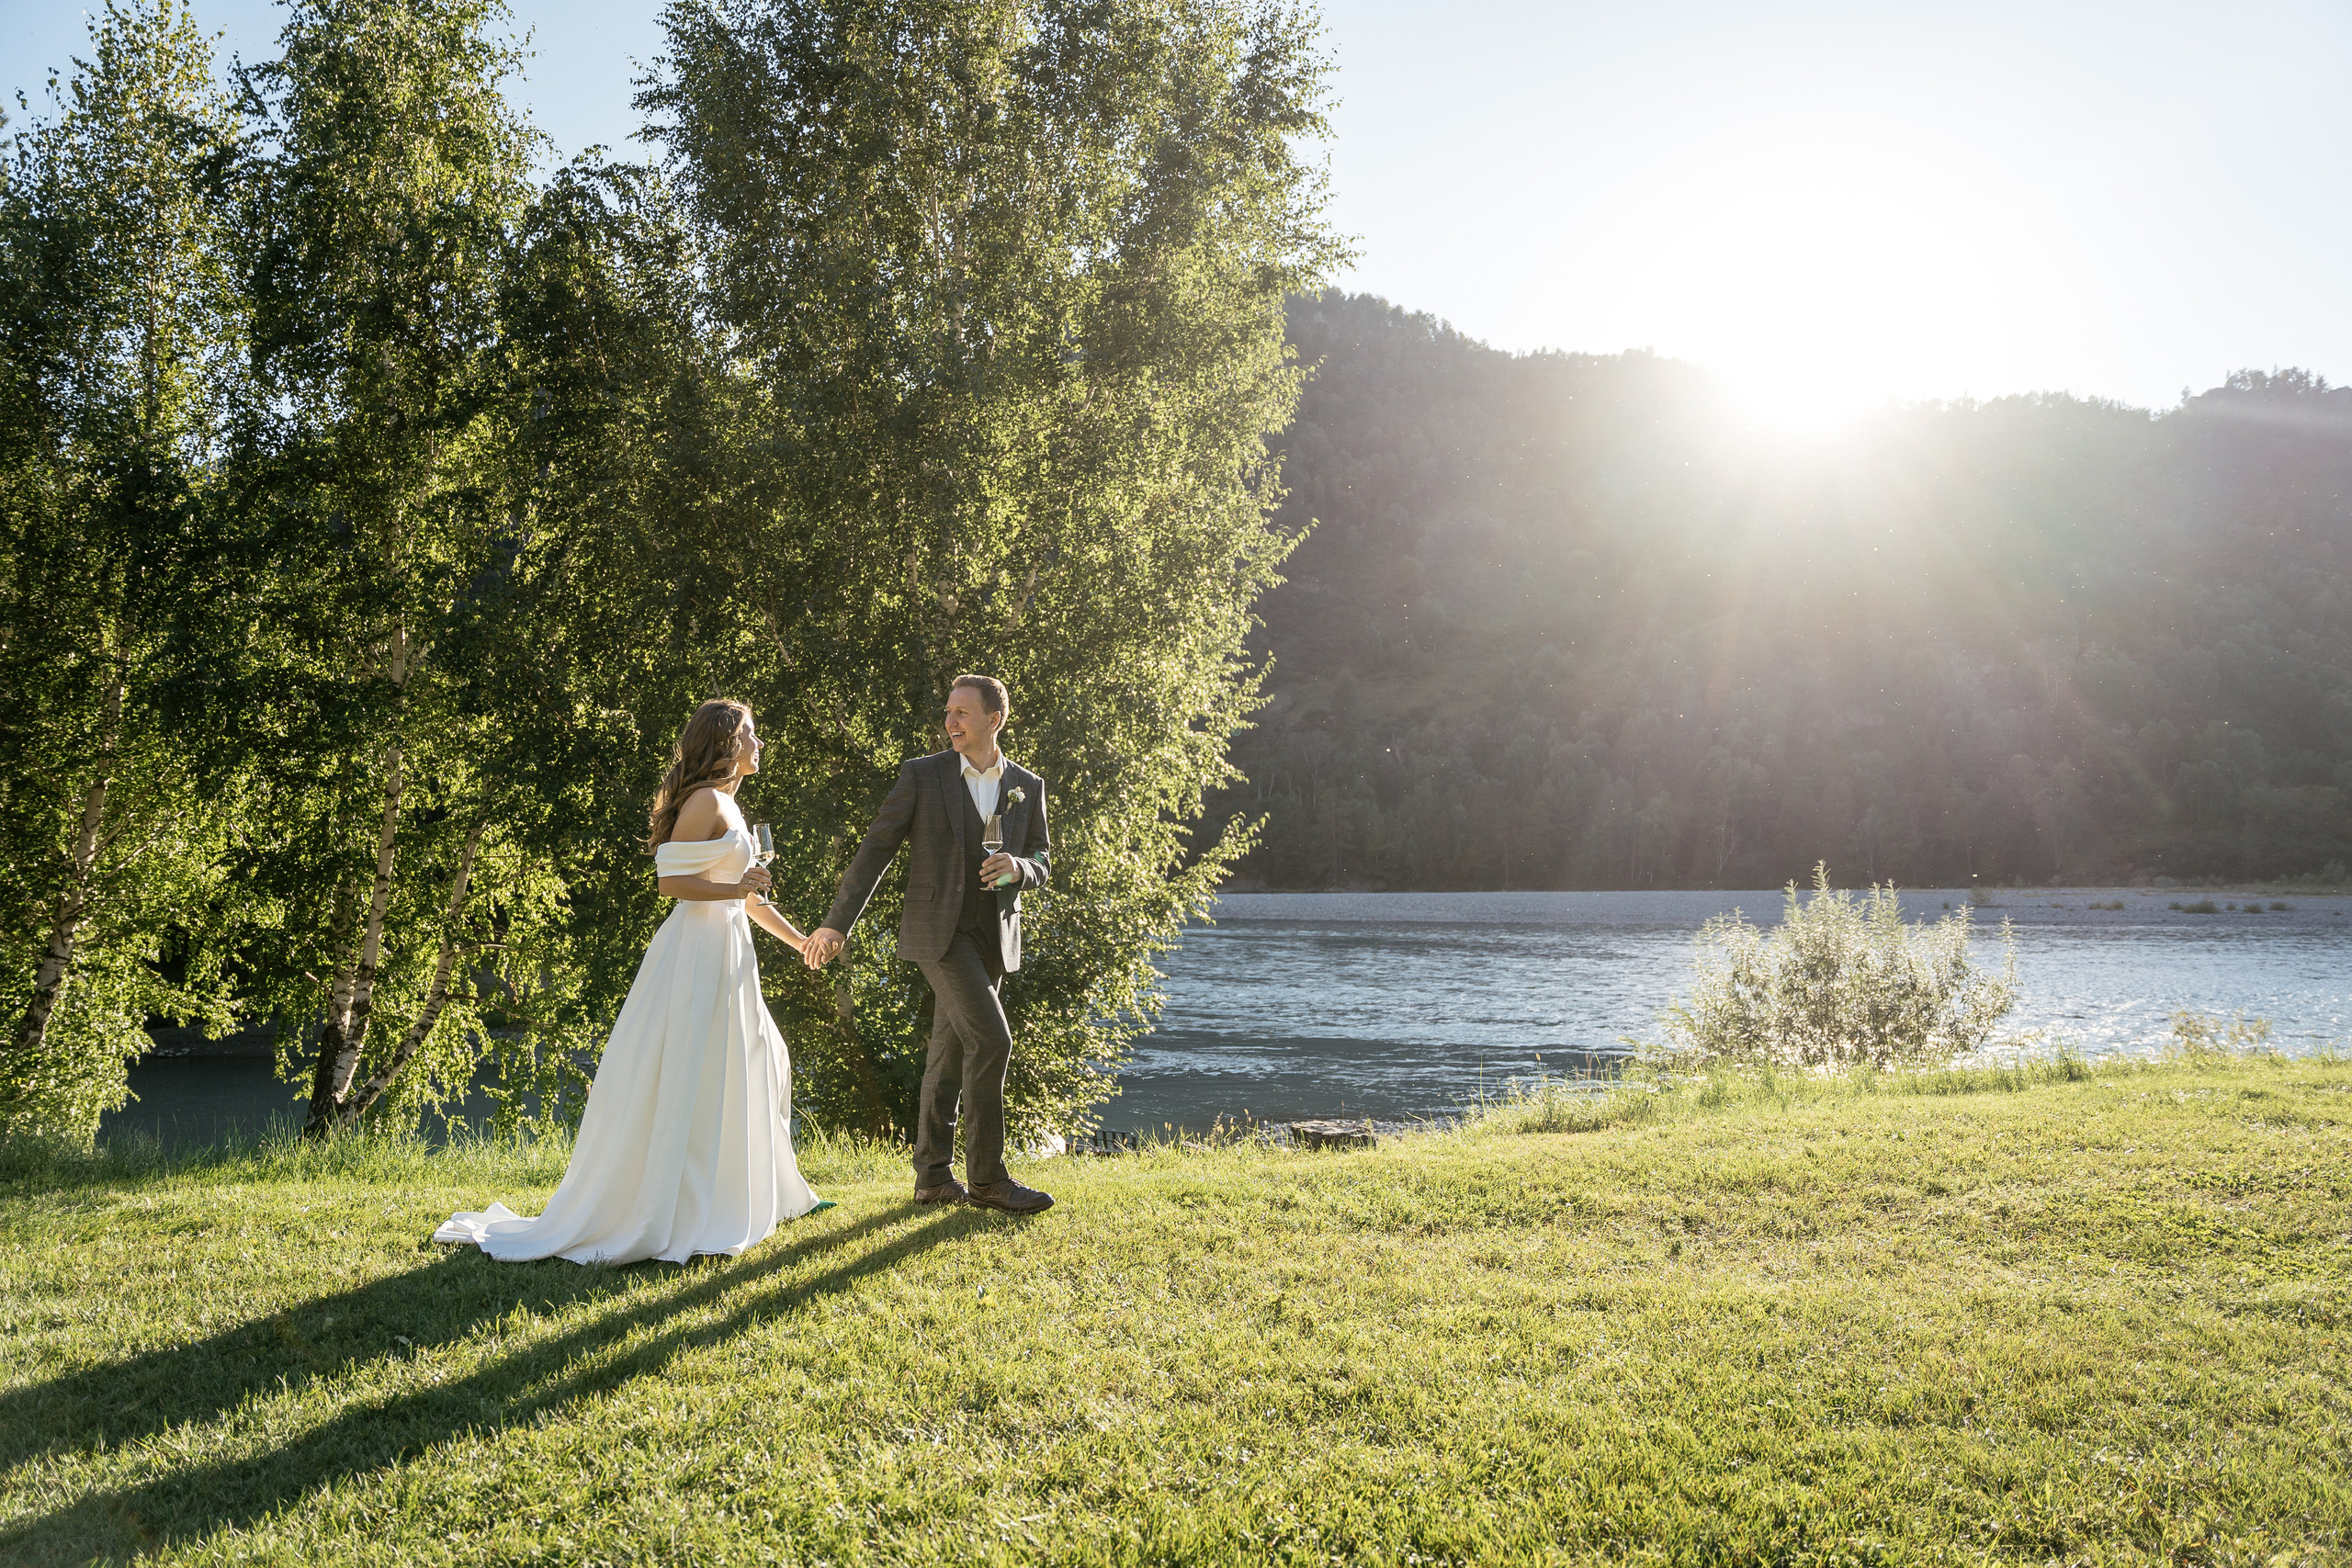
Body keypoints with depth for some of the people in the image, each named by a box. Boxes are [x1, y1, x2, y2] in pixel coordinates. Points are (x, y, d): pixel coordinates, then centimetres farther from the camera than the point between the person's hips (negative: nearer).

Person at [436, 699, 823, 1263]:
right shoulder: (705, 802, -13)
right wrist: (738, 888, -20)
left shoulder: (728, 805, 17)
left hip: (727, 957, 10)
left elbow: (744, 891, 24)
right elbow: (671, 882, -20)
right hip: (698, 956, -10)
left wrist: (799, 940, 28)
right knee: (681, 1082, -7)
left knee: (750, 1067, 15)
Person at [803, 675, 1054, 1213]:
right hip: (939, 930, -4)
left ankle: (934, 1177, 19)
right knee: (991, 1040, -14)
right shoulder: (923, 775, -2)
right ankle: (987, 1176, -5)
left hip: (993, 938, 4)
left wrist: (1017, 867, -13)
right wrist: (838, 923, -7)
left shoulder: (1028, 786, 7)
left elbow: (1042, 864, 12)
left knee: (951, 1055, 10)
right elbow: (877, 848, -3)